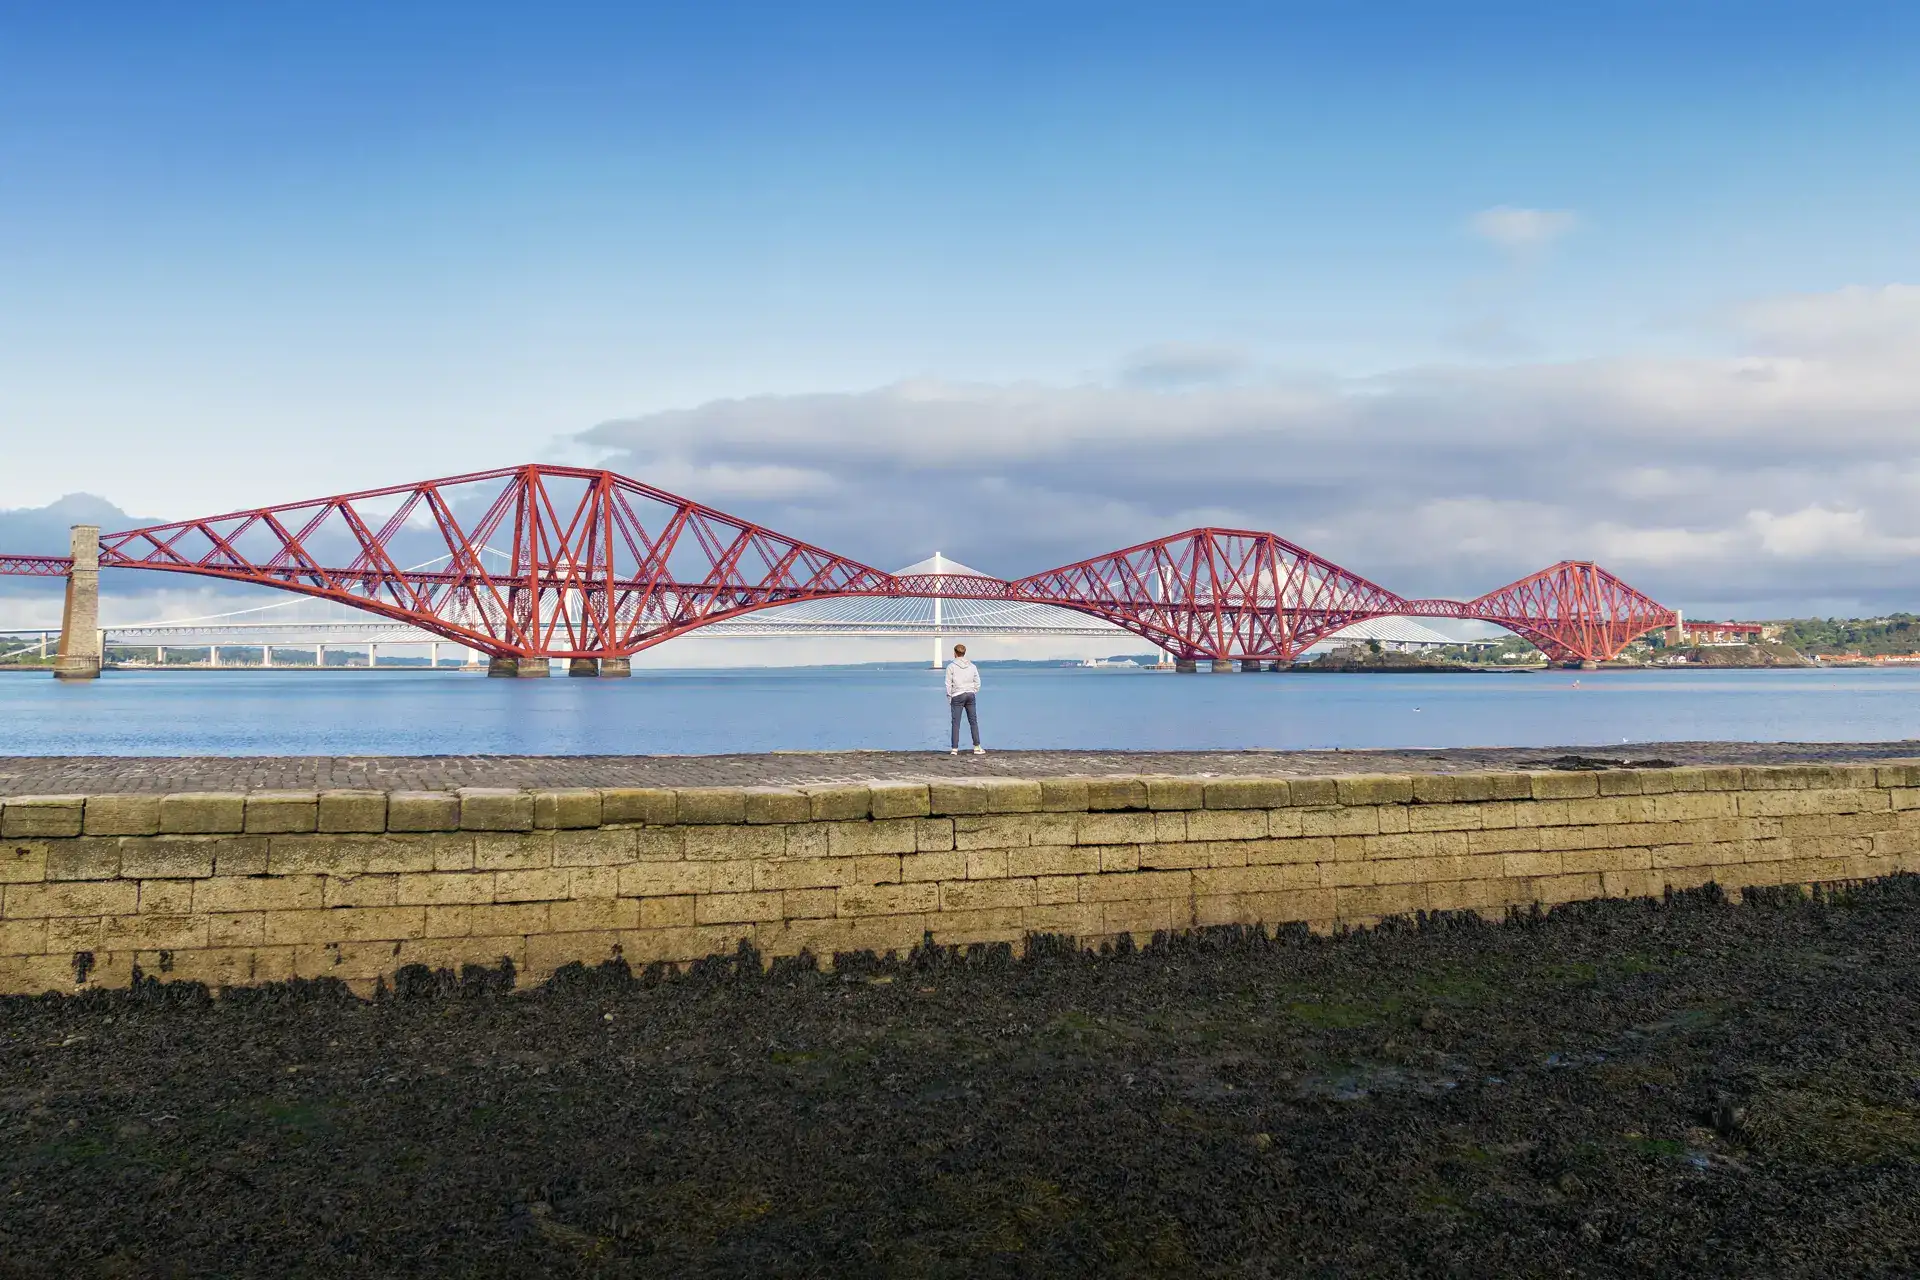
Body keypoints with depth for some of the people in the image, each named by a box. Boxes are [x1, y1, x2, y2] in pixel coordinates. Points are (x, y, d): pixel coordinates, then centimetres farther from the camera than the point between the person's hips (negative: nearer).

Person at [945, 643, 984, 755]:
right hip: (970, 695, 3)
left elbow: (948, 684, -4)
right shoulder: (972, 666, 7)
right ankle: (977, 747, 10)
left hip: (957, 696, -3)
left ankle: (955, 749, -3)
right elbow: (977, 683, 10)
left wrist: (949, 698, 3)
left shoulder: (951, 666, -4)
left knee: (956, 723, -1)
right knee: (973, 721, 9)